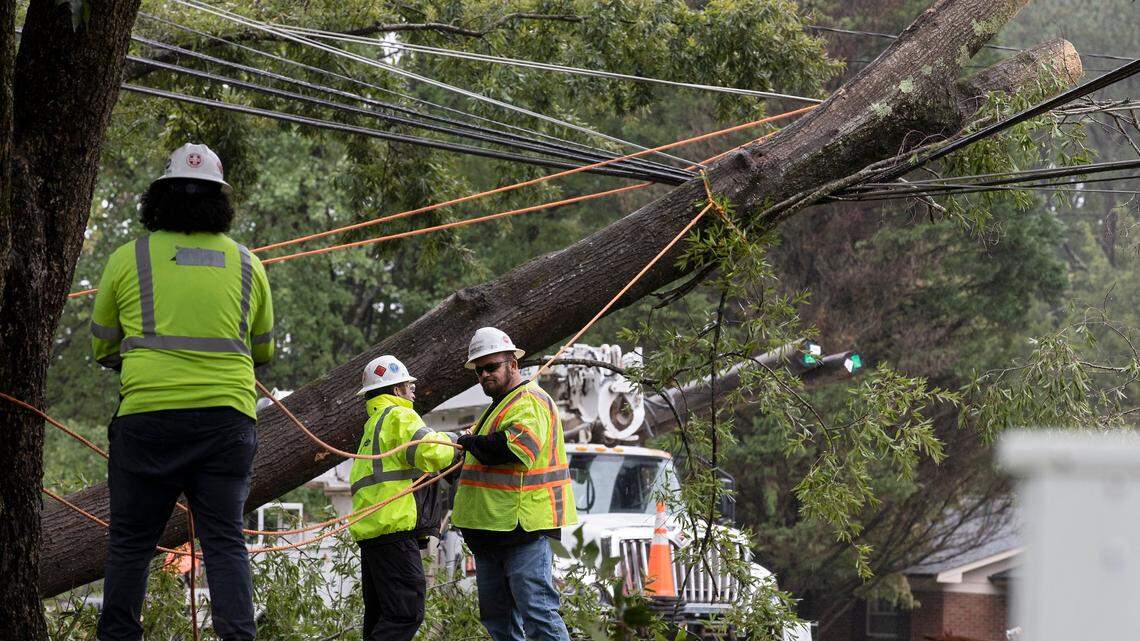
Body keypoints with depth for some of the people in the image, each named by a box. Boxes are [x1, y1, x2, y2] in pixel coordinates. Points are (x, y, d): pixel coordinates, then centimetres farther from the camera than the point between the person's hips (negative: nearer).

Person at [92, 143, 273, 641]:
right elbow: (264, 351, 22)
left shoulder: (128, 259, 3)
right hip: (228, 414, 2)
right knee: (225, 541, 4)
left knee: (130, 542, 6)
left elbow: (103, 348, 14)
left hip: (147, 414, -2)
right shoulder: (246, 264, 11)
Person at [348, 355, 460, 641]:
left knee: (379, 614, 11)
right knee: (406, 613, -14)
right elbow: (431, 452, -18)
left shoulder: (374, 422, 27)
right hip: (395, 527, -10)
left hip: (369, 529, 10)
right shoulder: (400, 416, -3)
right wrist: (455, 444, -1)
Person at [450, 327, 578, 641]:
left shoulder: (530, 402, -10)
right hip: (492, 531, 11)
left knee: (536, 611, -14)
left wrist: (471, 443, -17)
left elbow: (516, 447, -29)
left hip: (524, 528, -11)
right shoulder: (499, 405, 24)